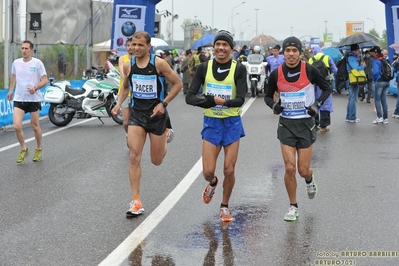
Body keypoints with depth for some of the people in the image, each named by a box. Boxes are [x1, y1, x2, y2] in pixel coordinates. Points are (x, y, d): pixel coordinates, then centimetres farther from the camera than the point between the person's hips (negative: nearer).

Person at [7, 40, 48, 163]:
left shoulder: (37, 63, -7)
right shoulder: (16, 63, 4)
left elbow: (45, 80, -7)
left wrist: (35, 87, -23)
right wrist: (11, 91, 16)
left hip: (34, 99, -2)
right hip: (19, 99, 3)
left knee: (35, 126, 8)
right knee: (17, 126, -10)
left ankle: (38, 150, 30)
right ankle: (23, 150, 12)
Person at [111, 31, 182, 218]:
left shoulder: (159, 63, -12)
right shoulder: (128, 66, 0)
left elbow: (178, 84, -6)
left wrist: (163, 103, -14)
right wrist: (118, 104, 0)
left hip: (156, 114, -2)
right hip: (137, 113, 2)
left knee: (156, 161, 9)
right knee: (134, 157, -11)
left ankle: (166, 134, 43)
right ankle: (136, 202, -6)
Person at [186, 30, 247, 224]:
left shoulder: (239, 69, -7)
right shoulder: (204, 68, -3)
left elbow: (241, 99, -17)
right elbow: (189, 96, -7)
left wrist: (224, 102, -37)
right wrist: (205, 101, -28)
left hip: (232, 123, -1)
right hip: (211, 123, 1)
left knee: (229, 170, 0)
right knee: (208, 171, -3)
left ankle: (225, 206, 24)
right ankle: (212, 183, 35)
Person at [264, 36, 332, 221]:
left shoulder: (309, 70, -9)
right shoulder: (276, 74, -4)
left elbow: (327, 88, 2)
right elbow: (268, 96, 10)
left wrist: (317, 104, -13)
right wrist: (273, 105, -11)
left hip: (306, 123, -1)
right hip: (286, 124, 1)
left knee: (303, 170, 3)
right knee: (289, 168, -6)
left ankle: (309, 179, 42)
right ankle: (293, 207, 13)